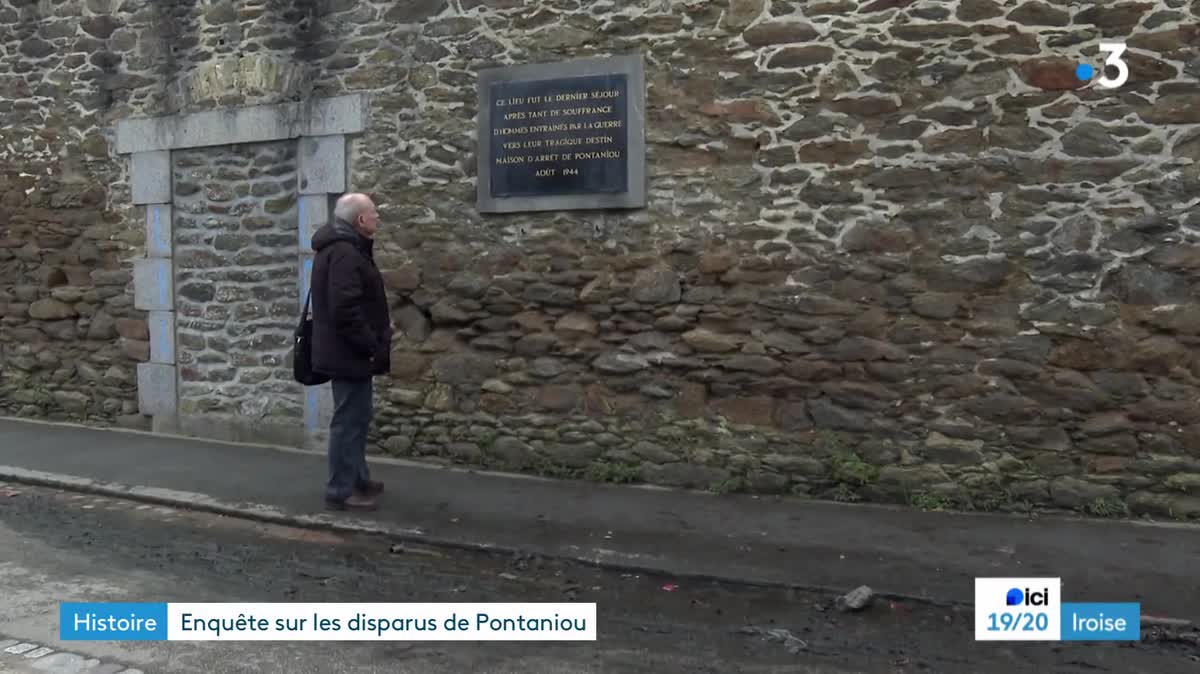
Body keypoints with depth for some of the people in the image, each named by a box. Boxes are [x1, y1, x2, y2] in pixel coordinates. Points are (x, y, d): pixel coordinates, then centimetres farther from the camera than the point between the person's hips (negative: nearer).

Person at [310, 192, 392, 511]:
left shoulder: (343, 248, 15)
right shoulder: (344, 253, -21)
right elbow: (346, 310, -29)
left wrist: (372, 342, 13)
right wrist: (372, 346, -21)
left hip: (348, 351, 11)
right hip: (350, 353, -11)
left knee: (356, 417, 19)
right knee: (350, 420, -3)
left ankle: (358, 479, 30)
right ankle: (341, 491, 5)